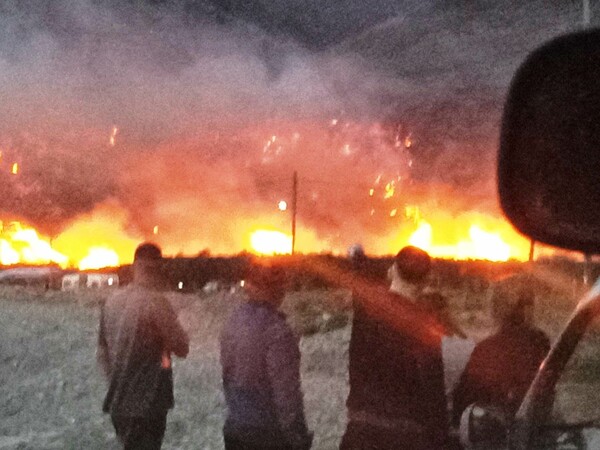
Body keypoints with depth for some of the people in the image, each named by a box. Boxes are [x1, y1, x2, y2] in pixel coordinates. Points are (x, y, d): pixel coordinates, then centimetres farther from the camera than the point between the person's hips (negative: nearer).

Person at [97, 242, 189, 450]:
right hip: (148, 403, -7)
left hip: (117, 402, 7)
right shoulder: (155, 302, -16)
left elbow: (103, 352, 14)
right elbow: (181, 348, -12)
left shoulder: (112, 302, 6)